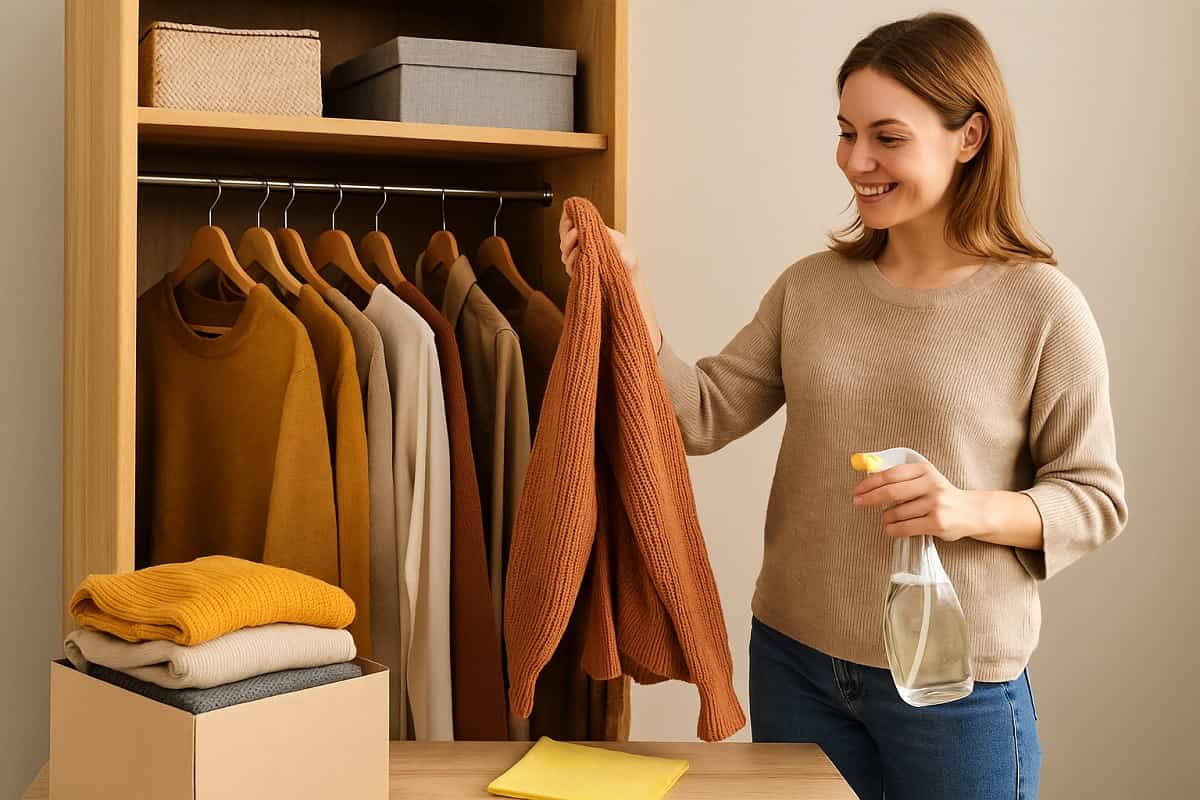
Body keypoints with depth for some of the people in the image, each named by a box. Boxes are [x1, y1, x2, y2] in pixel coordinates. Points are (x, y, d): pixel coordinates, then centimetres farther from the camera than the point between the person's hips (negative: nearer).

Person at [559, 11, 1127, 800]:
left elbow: (1095, 496, -6)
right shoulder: (810, 287, 2)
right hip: (793, 659, 4)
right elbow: (703, 416, -2)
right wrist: (629, 291, -13)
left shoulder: (1042, 305, -9)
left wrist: (973, 510, -23)